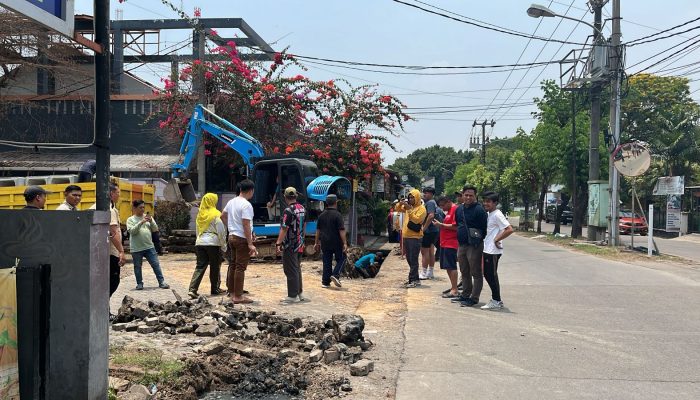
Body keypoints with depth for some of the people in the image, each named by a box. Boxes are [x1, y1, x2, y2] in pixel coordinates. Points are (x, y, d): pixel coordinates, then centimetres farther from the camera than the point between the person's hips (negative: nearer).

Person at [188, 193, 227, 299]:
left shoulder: (200, 215, 12)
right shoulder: (215, 215, -8)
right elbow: (221, 232, -9)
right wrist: (224, 247, -3)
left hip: (199, 242, 5)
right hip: (213, 243, -5)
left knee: (200, 266, 4)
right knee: (215, 267, 9)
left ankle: (192, 289, -9)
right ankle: (215, 289, 19)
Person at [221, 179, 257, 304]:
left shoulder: (231, 202, 8)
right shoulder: (246, 205, -18)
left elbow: (223, 216, 22)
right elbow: (246, 225, -22)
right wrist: (250, 244, -20)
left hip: (232, 236, 9)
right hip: (242, 239, -9)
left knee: (233, 265, 16)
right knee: (240, 267, -4)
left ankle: (231, 291, 25)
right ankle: (238, 296, -1)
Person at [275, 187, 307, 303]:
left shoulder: (288, 211, -19)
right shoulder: (302, 209, 8)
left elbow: (284, 229, -22)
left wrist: (278, 243, -20)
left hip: (290, 246, -8)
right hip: (300, 245, 8)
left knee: (291, 271, -2)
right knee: (297, 269, 18)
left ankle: (293, 296, 2)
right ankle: (299, 293, 26)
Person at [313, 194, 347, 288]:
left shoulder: (322, 215, 8)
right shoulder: (337, 215, -11)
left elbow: (318, 230, 12)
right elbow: (341, 230, -15)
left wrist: (316, 242, 18)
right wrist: (344, 243, -14)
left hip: (325, 243, 5)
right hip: (336, 242, -5)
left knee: (327, 262, 9)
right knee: (341, 259, 9)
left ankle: (325, 282, 9)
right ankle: (335, 275, -9)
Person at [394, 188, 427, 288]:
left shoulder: (421, 208, -9)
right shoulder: (408, 206, 14)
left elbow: (416, 220, -22)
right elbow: (398, 209, 22)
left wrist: (409, 209, -25)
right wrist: (400, 203, 2)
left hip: (415, 237, -8)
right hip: (406, 236, 8)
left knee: (413, 260, -8)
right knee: (409, 260, 12)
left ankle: (413, 280, -6)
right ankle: (415, 280, 19)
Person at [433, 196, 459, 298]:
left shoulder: (455, 209, -12)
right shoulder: (449, 211, 18)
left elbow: (455, 227, -20)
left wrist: (441, 224, -15)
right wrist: (441, 224, 9)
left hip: (451, 243, -10)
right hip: (445, 243, 10)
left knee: (451, 266, -8)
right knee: (447, 267, 12)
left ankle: (455, 290, -5)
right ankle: (453, 288, 20)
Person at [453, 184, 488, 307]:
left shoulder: (479, 210, -14)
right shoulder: (459, 209, 11)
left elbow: (485, 228, -15)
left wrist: (479, 241, -13)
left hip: (474, 246, -8)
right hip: (462, 245, 8)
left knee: (476, 273, 1)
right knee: (464, 272, 18)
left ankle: (474, 298, 6)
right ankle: (465, 295, 29)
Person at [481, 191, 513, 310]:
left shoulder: (497, 215, -14)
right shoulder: (488, 214, 13)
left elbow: (509, 230, -23)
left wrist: (497, 240, -17)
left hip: (493, 251, -9)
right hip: (487, 250, 9)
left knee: (492, 275, -3)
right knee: (487, 274, 13)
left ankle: (496, 301, 7)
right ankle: (496, 299, 23)